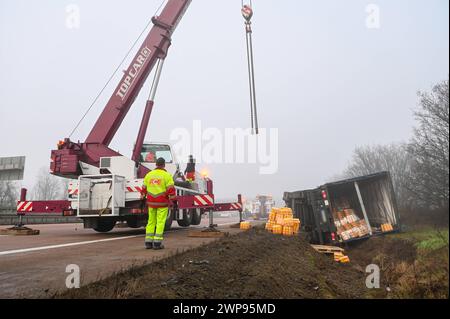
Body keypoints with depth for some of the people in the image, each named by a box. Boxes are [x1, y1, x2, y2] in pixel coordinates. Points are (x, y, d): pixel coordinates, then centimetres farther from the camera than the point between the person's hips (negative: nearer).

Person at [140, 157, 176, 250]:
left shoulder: (149, 175, 7)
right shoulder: (167, 175, -6)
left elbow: (144, 189, 11)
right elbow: (171, 189, -12)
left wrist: (142, 198, 21)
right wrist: (173, 200, -8)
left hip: (151, 202, 4)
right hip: (162, 203, -4)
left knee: (151, 222, 12)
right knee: (160, 222, 0)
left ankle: (148, 242, 12)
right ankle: (157, 243, -2)